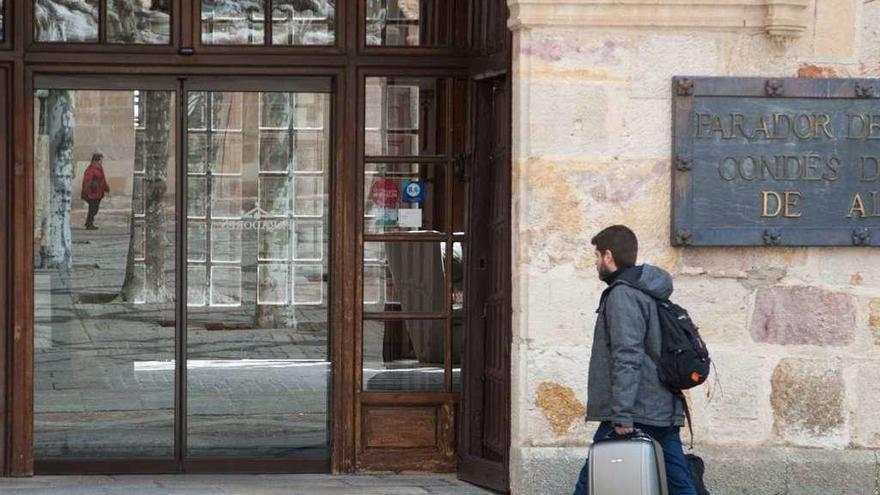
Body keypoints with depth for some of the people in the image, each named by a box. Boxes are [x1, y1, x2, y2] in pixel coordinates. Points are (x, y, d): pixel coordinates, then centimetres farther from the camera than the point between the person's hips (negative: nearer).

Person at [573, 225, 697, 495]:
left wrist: (623, 416, -22)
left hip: (635, 414, -9)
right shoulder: (650, 295, 20)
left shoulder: (623, 295, -10)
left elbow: (627, 358, -19)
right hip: (665, 412, 9)